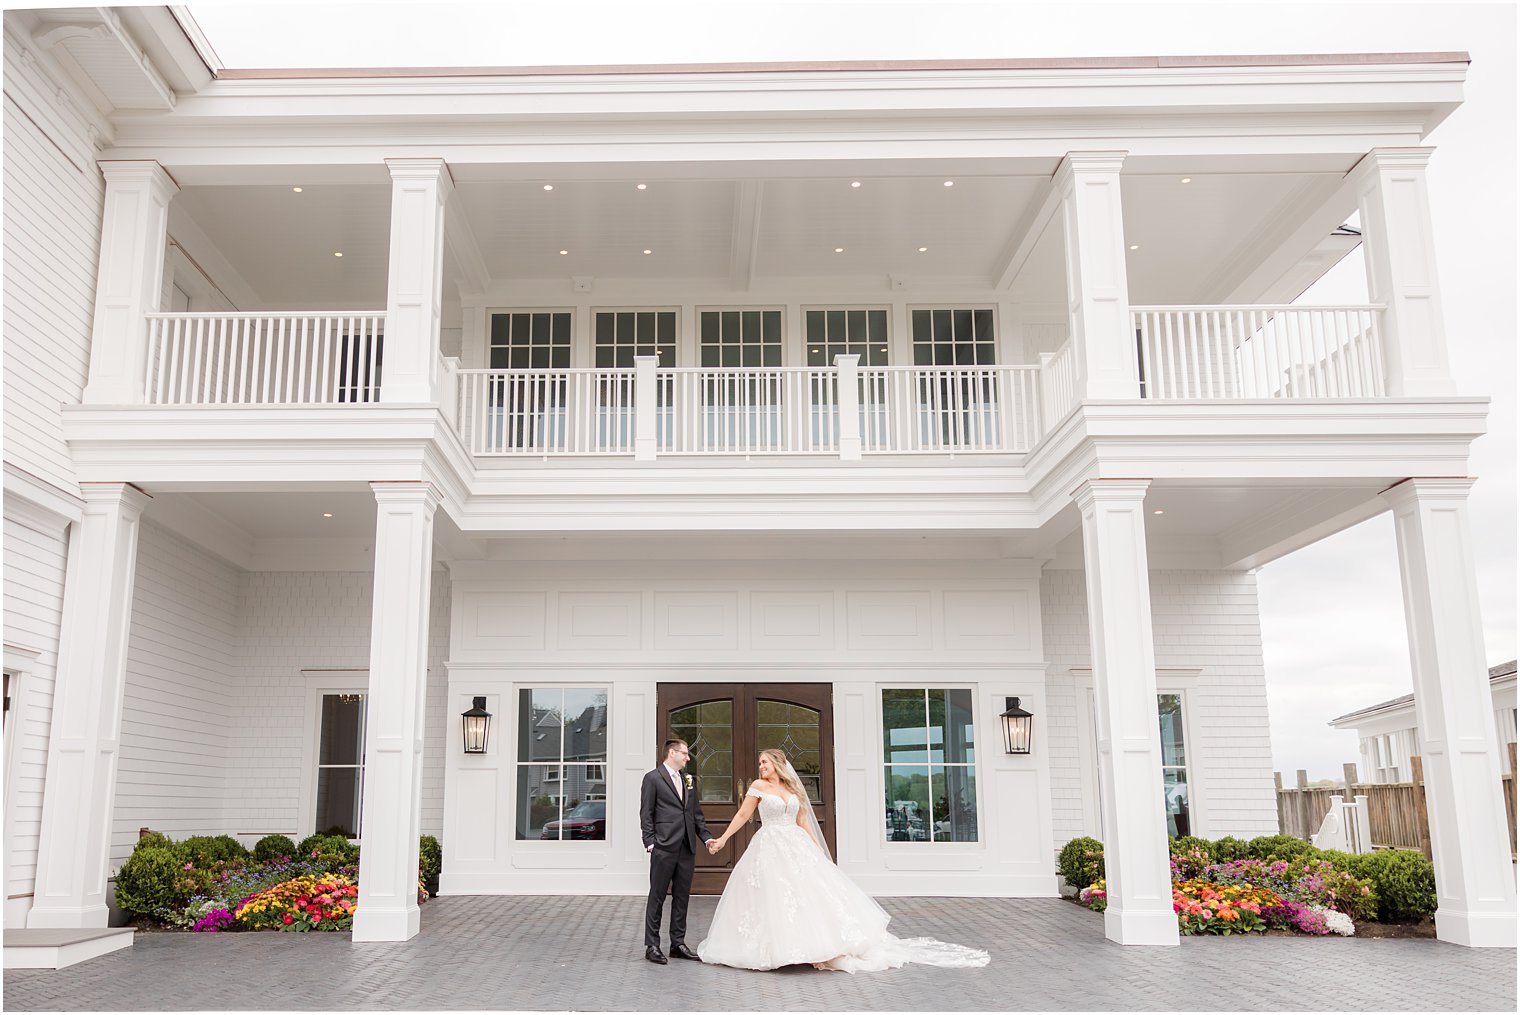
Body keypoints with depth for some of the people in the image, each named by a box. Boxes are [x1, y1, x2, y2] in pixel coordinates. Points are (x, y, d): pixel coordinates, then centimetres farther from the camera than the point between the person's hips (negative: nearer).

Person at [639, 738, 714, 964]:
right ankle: (652, 946, 5)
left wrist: (707, 836, 6)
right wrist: (650, 842, -11)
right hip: (664, 848, -6)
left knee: (682, 897, 10)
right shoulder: (653, 778, -2)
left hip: (687, 848, 6)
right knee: (657, 897, 0)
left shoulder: (689, 781, 17)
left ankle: (678, 943, 18)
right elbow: (646, 814, -5)